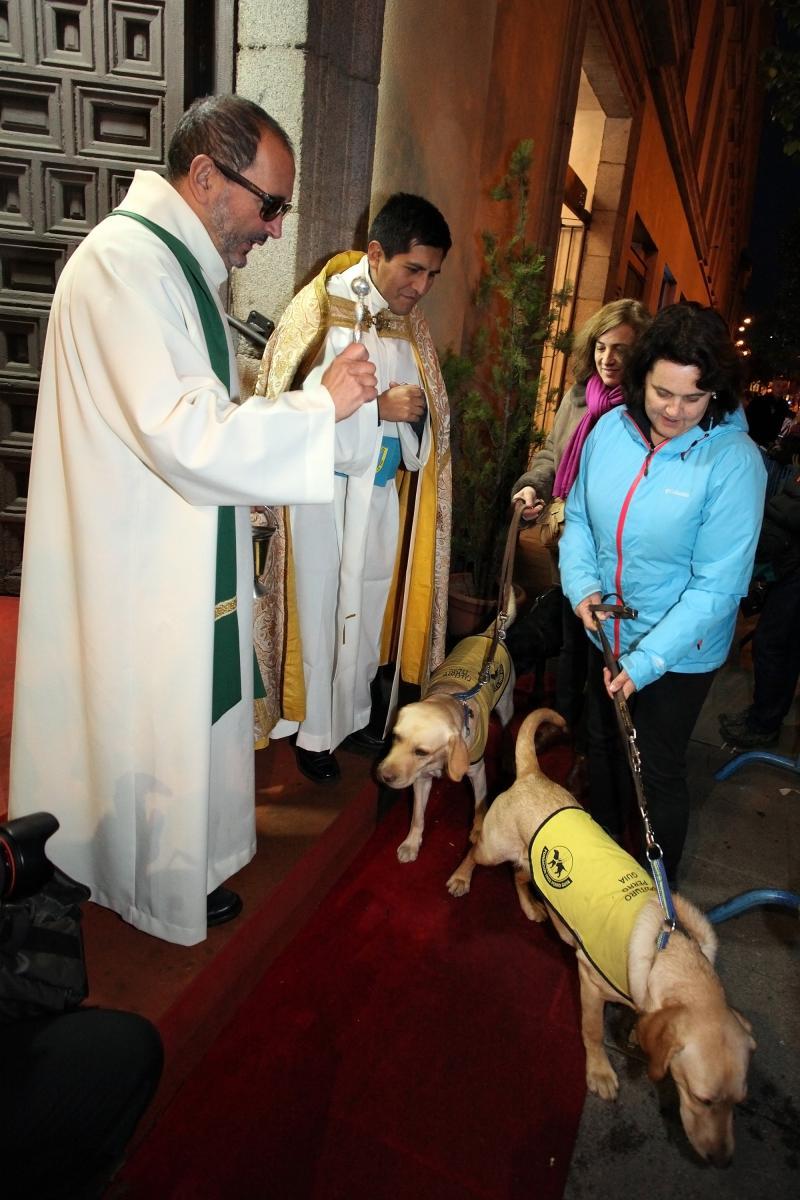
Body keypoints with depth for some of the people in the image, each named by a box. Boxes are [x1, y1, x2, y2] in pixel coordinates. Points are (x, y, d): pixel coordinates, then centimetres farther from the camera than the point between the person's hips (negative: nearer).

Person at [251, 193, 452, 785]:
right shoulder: (322, 309, -10)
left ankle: (355, 713, 33)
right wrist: (377, 407, -24)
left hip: (384, 487, 6)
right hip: (324, 486, -6)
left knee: (368, 603, 14)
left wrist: (417, 412, -10)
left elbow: (422, 406, 14)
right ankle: (314, 731, 21)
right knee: (319, 608, 4)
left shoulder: (410, 320, 8)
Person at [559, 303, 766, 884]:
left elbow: (718, 586, -23)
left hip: (681, 651, -5)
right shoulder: (611, 429, -9)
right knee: (604, 747, 24)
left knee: (658, 770, 11)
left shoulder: (733, 461, -23)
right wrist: (582, 585, -14)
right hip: (609, 632, 5)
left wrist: (647, 660, -27)